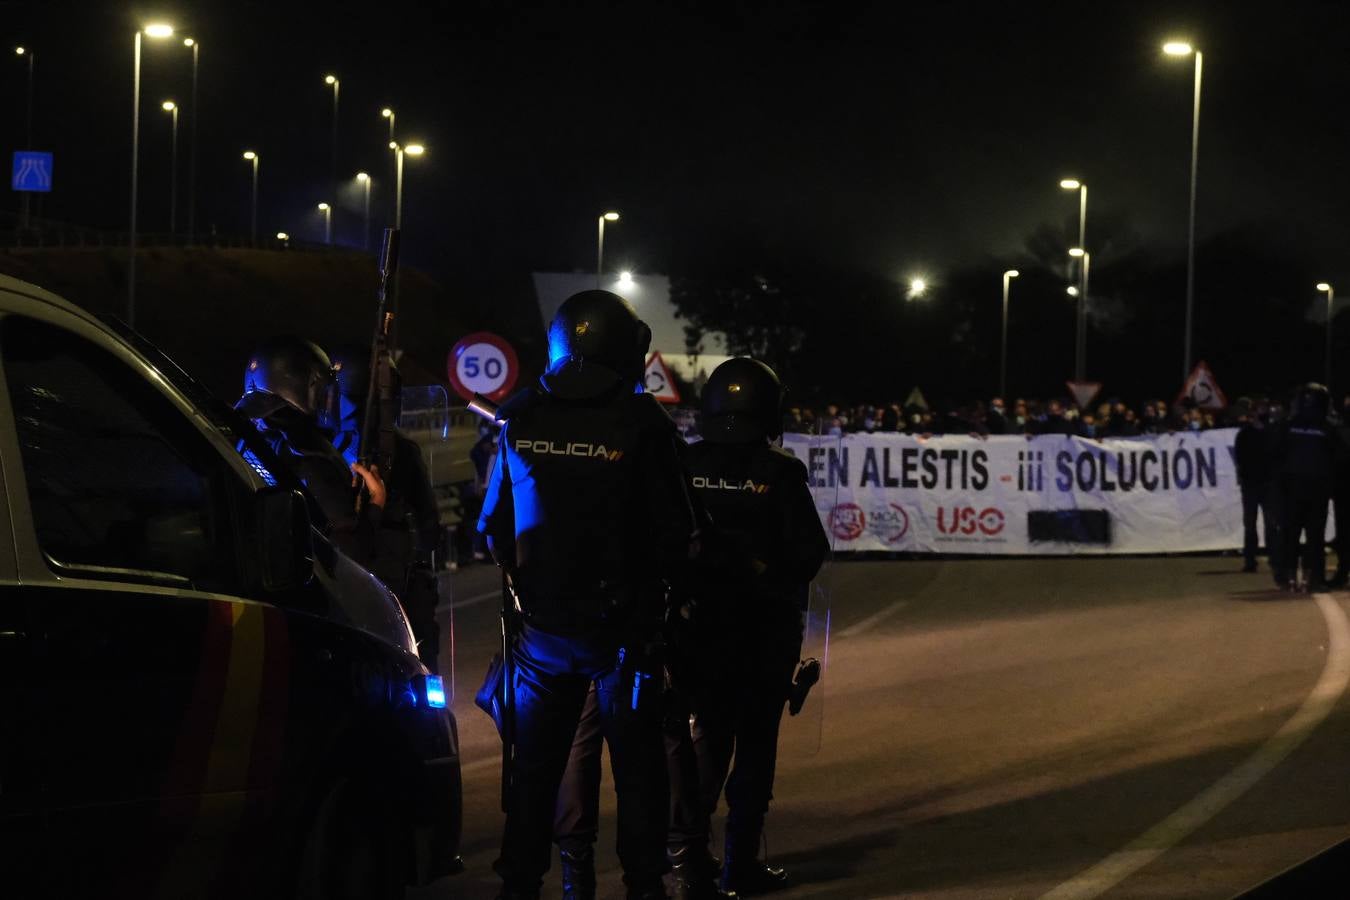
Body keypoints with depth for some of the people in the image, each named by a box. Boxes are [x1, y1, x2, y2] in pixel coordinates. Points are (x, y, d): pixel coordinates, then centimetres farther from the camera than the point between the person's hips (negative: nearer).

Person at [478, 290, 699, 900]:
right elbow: (676, 534, -7)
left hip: (541, 624, 3)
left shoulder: (519, 422, -3)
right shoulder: (642, 426, -13)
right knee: (637, 764, 8)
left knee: (534, 764, 13)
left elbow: (493, 524, 5)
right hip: (624, 625, -3)